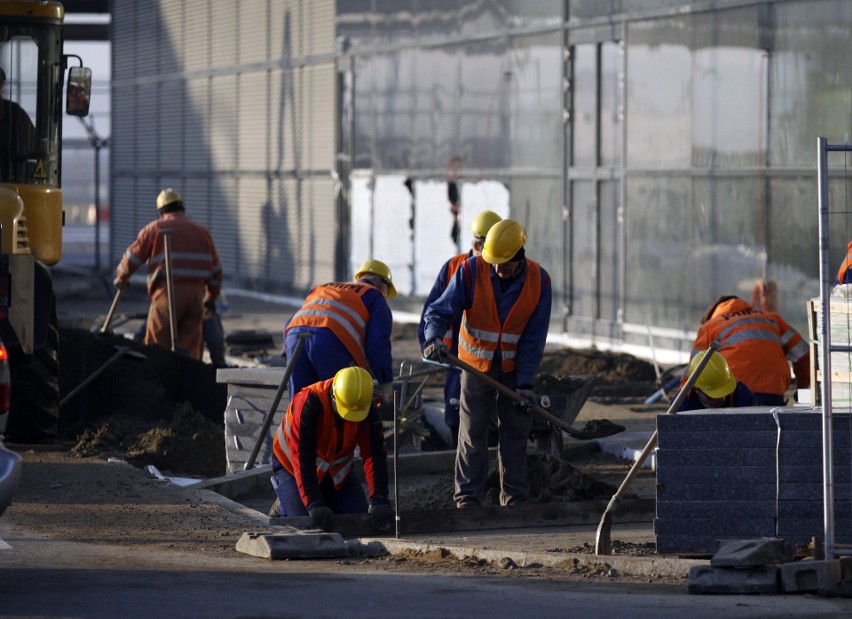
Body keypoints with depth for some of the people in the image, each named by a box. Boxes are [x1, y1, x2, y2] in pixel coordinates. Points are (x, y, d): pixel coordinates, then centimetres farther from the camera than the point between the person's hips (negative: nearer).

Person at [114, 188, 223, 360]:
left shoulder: (155, 229, 4)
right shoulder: (202, 232, 18)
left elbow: (133, 256, 6)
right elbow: (215, 268, 23)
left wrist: (121, 277, 25)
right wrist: (211, 295, 36)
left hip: (168, 293, -4)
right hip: (196, 293, 4)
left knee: (157, 345, 0)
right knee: (190, 347, 4)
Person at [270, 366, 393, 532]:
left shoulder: (368, 411, -21)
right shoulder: (309, 405, -35)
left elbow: (375, 455, -23)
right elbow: (302, 458, -36)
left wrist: (379, 500, -36)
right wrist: (315, 505, -43)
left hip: (337, 472, 4)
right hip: (292, 467, -4)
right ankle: (283, 507, 13)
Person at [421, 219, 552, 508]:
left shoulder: (539, 281, -15)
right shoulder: (471, 271, -19)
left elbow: (534, 338, -11)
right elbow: (439, 311, -18)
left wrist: (525, 382, -16)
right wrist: (434, 339, -40)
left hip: (515, 366, 1)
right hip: (476, 362, -1)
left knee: (515, 430, 4)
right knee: (472, 430, -3)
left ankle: (515, 497, 11)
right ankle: (467, 497, 0)